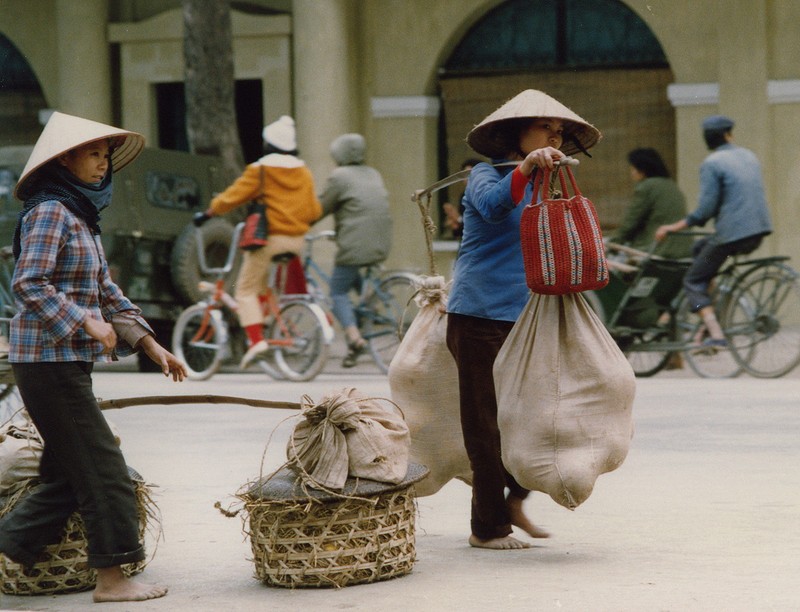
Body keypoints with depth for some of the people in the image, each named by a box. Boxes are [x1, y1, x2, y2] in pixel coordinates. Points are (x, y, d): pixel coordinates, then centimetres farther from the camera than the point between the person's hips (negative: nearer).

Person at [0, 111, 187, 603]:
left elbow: (107, 292, 21)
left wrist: (152, 346, 15)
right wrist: (86, 321, -24)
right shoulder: (50, 212, -11)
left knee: (68, 474, 10)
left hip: (69, 361, 10)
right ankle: (112, 577, -1)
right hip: (48, 358, -10)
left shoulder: (82, 215, 18)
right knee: (102, 468, -7)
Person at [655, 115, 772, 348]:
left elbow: (706, 209, -14)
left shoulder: (711, 164, -8)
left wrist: (674, 227, -4)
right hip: (759, 232, 7)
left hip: (732, 233, -7)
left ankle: (716, 335, -12)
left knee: (693, 281, 6)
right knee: (700, 249, 28)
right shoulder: (749, 156, 14)